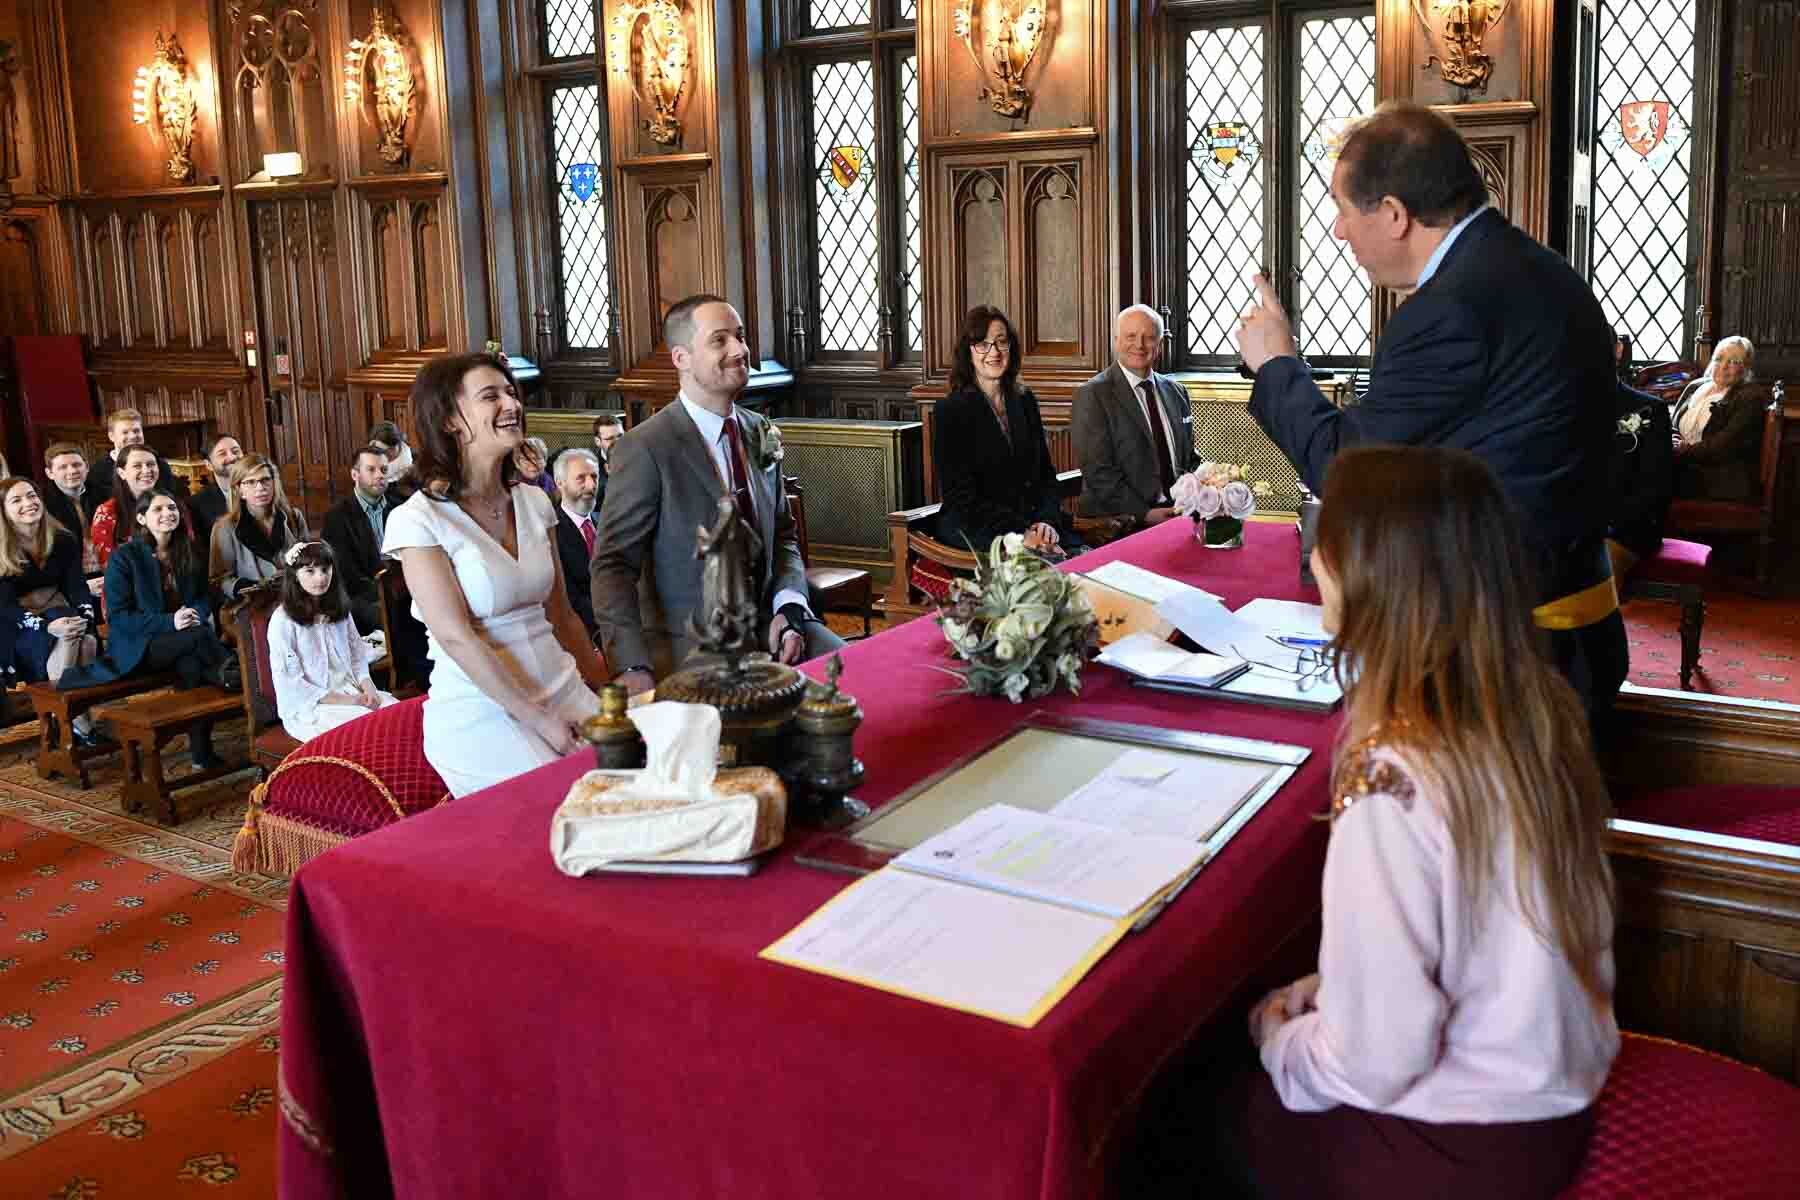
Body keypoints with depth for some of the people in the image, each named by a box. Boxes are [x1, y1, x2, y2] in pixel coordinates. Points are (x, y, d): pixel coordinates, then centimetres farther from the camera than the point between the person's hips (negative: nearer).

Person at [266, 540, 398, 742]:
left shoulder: (339, 609, 12)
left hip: (351, 692, 6)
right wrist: (345, 701, -17)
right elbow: (289, 683, -12)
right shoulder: (283, 620, -9)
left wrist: (369, 689, -8)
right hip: (307, 707, -6)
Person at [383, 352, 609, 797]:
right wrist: (542, 722, -17)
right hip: (482, 716, -5)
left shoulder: (533, 502, 7)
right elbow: (456, 637, -16)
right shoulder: (418, 519, -11)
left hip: (562, 690, 6)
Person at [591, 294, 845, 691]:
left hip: (766, 626, 7)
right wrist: (635, 666, -24)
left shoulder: (761, 434, 11)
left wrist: (788, 606, -2)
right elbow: (612, 565, -12)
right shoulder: (643, 449, -10)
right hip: (689, 644, -6)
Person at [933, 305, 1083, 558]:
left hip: (1032, 524, 6)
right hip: (973, 531, -6)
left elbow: (1046, 473, 15)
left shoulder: (1025, 402, 16)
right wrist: (1021, 535, -17)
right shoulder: (952, 410, -3)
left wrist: (1047, 521, -6)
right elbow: (962, 497, -8)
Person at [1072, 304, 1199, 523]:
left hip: (1178, 513, 6)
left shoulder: (1175, 392, 17)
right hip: (1118, 522, -6)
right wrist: (1144, 514, -18)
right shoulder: (1092, 396, -5)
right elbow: (1099, 472, -11)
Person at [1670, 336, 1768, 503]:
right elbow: (1674, 428, 16)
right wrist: (1676, 445, -7)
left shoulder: (1751, 396, -1)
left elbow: (1726, 445, -12)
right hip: (1685, 467, 6)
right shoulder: (1695, 387, 19)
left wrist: (1684, 451, -18)